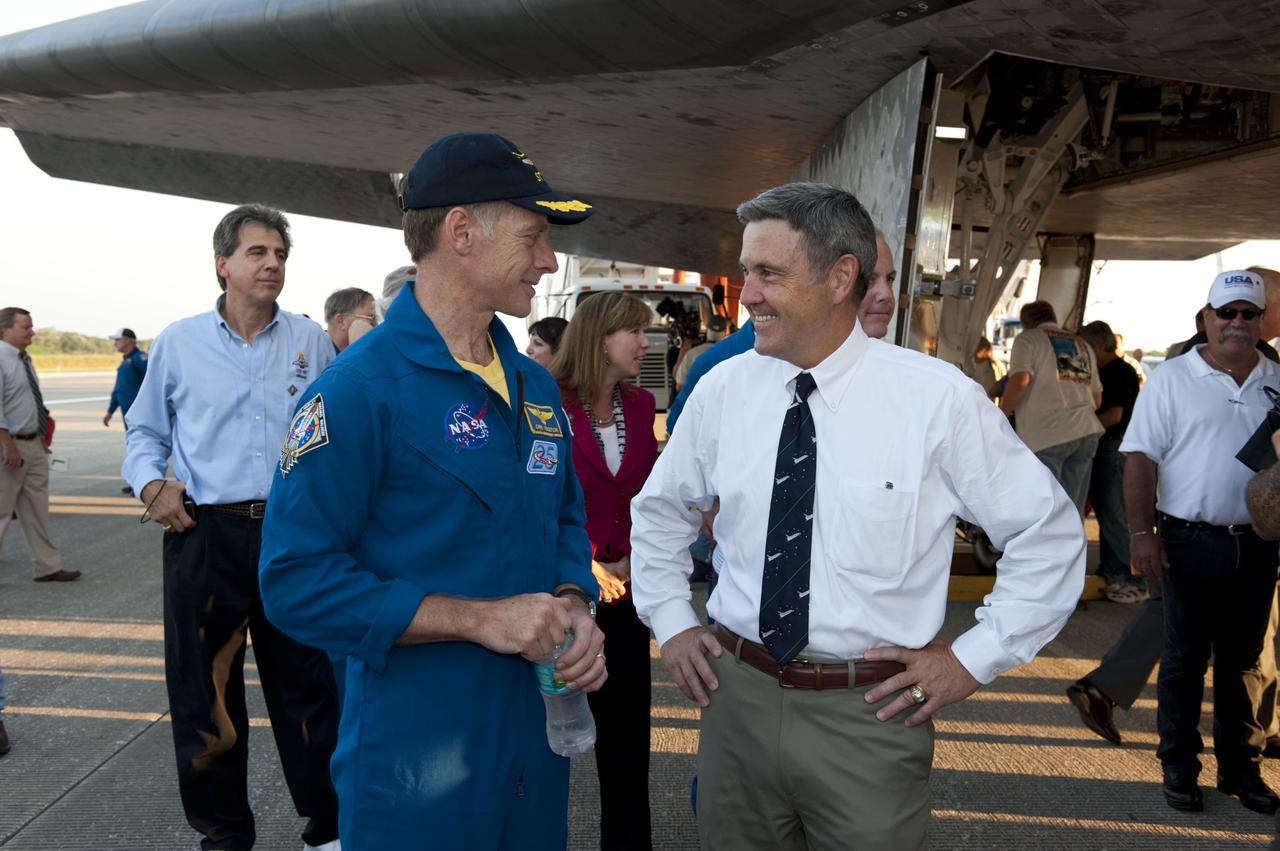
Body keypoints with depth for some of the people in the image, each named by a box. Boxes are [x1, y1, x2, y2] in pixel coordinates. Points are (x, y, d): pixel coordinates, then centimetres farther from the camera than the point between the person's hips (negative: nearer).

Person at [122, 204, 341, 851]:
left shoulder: (311, 341, 5)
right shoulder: (179, 342, 4)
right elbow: (144, 430, 14)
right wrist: (150, 482, -5)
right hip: (205, 536, 1)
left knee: (307, 687, 9)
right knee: (204, 694, 10)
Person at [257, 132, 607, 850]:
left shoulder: (537, 387, 6)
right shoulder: (361, 388, -18)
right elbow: (298, 581, -19)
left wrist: (574, 607, -5)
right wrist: (478, 618, -23)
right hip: (416, 758, -7)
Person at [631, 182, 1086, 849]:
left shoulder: (940, 399, -12)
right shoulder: (723, 388, -3)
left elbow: (1049, 533, -2)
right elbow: (659, 510, 14)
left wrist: (975, 657, -4)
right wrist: (669, 621, 7)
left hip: (871, 714, -3)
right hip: (736, 696, 3)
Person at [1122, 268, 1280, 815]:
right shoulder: (1173, 380, -4)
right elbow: (1141, 457, -7)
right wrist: (1141, 532, -13)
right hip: (1191, 542, -3)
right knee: (1185, 659, 7)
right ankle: (1179, 767, 20)